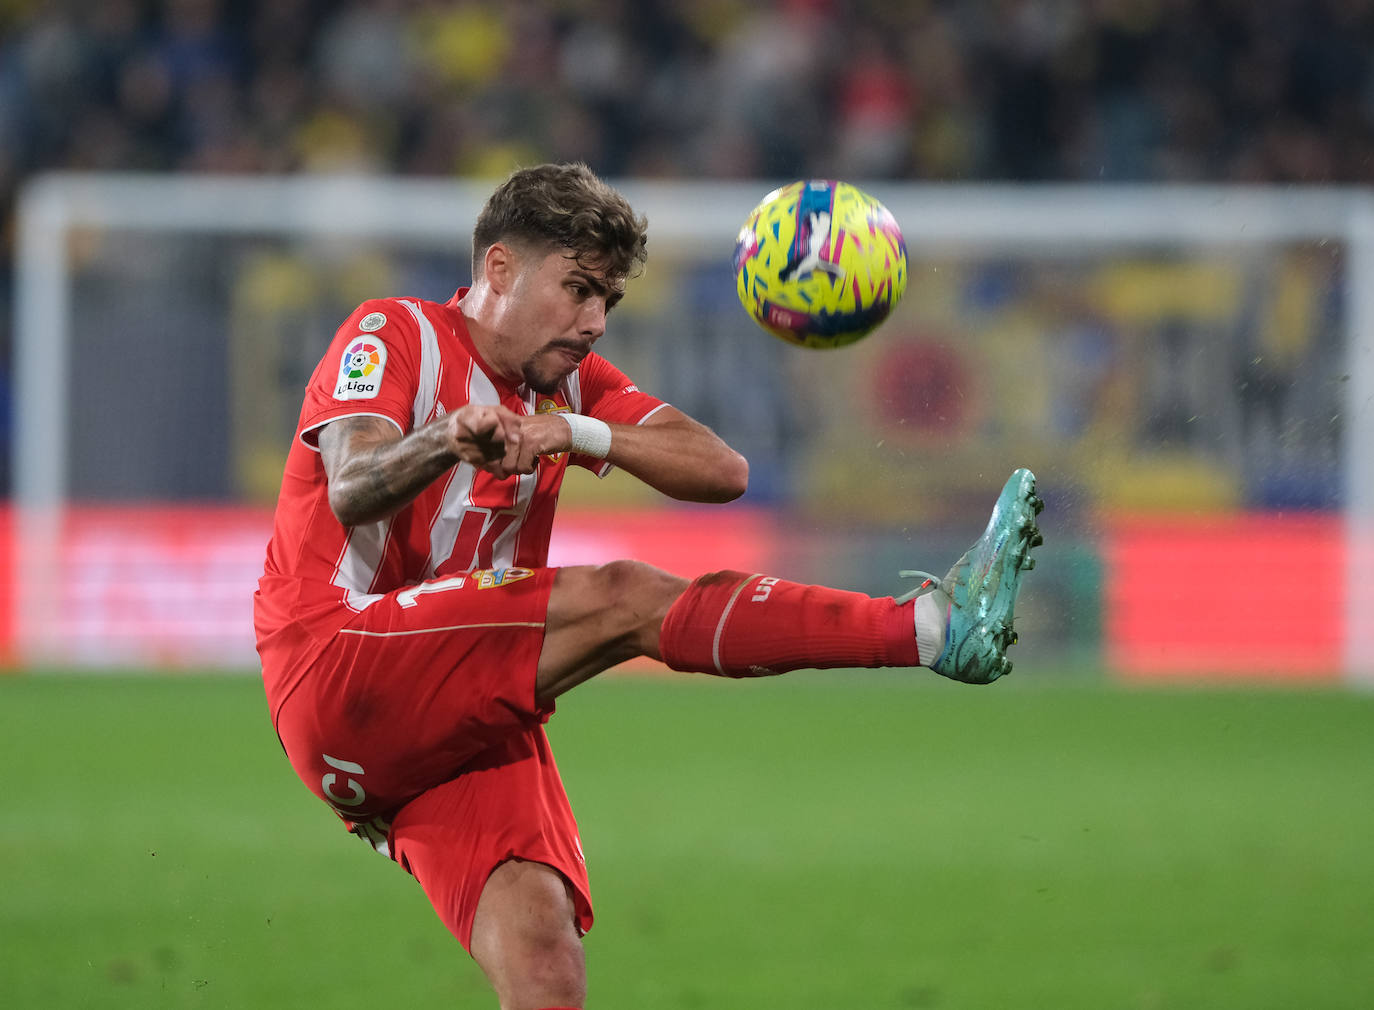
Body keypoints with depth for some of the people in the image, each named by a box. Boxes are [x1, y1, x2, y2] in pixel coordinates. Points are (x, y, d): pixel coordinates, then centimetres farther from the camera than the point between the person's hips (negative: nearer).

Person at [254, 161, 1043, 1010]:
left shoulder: (569, 382, 19)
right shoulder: (393, 334, 0)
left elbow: (720, 471, 3)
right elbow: (350, 492, -20)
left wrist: (575, 433, -15)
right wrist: (448, 440, -41)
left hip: (468, 729, 7)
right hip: (335, 677, -7)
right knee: (622, 600, -23)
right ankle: (933, 627, -30)